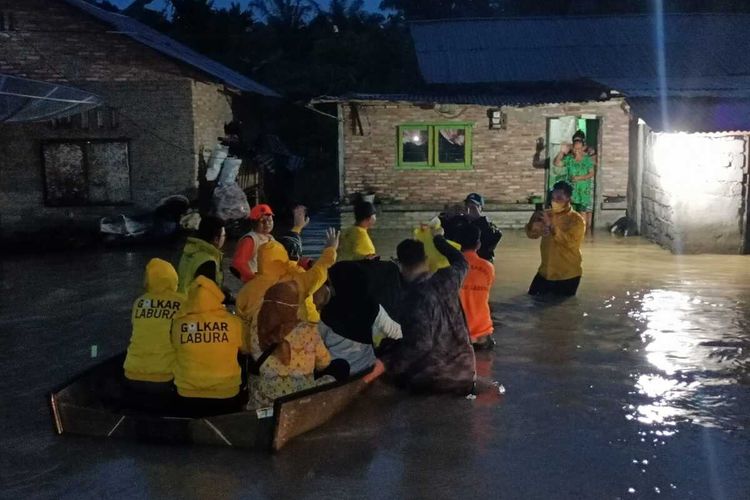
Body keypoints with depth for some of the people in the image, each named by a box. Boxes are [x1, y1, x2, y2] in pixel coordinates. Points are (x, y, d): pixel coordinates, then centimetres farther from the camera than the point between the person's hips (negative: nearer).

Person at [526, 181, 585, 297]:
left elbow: (570, 242, -27)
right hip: (546, 272, 5)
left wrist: (551, 225, -34)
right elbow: (531, 234, 3)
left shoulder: (576, 220, -13)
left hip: (568, 275, -5)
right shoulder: (548, 214, 4)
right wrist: (534, 220, -19)